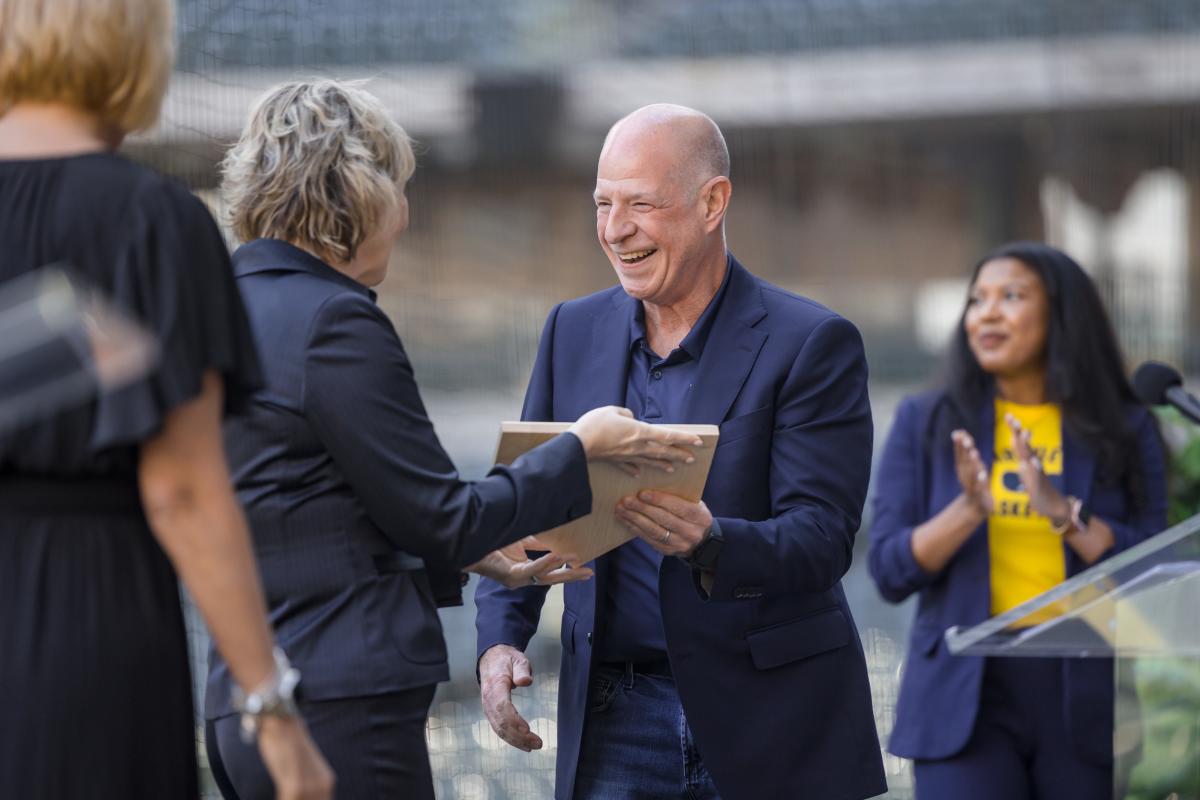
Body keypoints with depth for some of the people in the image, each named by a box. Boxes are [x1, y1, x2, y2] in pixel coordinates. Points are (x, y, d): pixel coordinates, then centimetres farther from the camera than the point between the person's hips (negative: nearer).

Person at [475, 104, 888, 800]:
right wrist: (501, 637, -3)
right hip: (616, 715, 3)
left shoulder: (813, 344, -7)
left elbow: (824, 539, -14)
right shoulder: (575, 332, 9)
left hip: (772, 723, -3)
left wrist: (709, 541, -34)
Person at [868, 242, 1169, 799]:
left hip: (1088, 697, 1)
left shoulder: (1124, 432, 5)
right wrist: (968, 509, -17)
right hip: (966, 692, -1)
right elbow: (890, 572, 0)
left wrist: (1061, 510, -18)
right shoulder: (924, 423, 7)